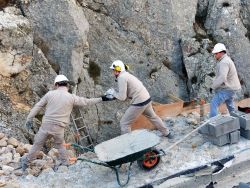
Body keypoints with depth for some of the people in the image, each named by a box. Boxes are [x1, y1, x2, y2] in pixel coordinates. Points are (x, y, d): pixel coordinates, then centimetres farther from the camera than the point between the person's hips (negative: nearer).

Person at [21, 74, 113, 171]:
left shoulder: (50, 94, 0)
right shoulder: (71, 97, -3)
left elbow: (38, 106, 4)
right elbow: (86, 101, 7)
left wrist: (29, 118, 13)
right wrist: (101, 99, 19)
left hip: (46, 125, 0)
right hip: (58, 128, 0)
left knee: (37, 144, 16)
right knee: (60, 146, 23)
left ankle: (26, 160, 28)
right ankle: (65, 163, 30)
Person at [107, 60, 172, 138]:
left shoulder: (121, 77, -14)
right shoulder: (127, 75, 14)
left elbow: (122, 97, -16)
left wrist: (113, 92, 0)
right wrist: (114, 95, 12)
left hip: (139, 103, -10)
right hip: (146, 99, 10)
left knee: (124, 123, 3)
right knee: (153, 117, 31)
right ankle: (166, 133, 47)